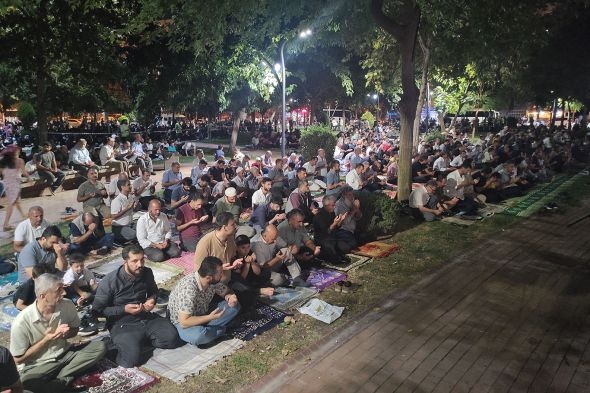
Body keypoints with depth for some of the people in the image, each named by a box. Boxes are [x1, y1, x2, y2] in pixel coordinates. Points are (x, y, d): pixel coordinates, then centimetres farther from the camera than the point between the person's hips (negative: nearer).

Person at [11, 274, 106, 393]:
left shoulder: (67, 305, -10)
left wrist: (67, 333, -14)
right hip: (37, 366, -4)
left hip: (65, 354, 4)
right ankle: (67, 380, -13)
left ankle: (59, 380, -16)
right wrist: (46, 339, -20)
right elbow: (18, 359, -10)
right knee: (26, 381, -37)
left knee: (100, 347, -16)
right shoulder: (22, 321, -20)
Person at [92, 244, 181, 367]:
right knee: (133, 358, -27)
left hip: (146, 317, 5)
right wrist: (124, 309, -19)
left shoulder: (147, 273, -2)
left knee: (172, 338, -15)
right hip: (122, 323, -4)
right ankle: (123, 342, 6)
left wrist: (152, 300, -4)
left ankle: (141, 339, 8)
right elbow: (98, 309, -9)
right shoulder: (109, 281, -17)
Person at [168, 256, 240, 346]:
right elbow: (184, 322, -33)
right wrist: (210, 317, -36)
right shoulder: (188, 289, -35)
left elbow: (226, 291, 5)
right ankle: (221, 329, -8)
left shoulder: (213, 281, -14)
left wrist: (230, 297, -18)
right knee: (199, 336, -38)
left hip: (202, 313, 7)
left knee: (234, 306, -6)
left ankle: (205, 329, -10)